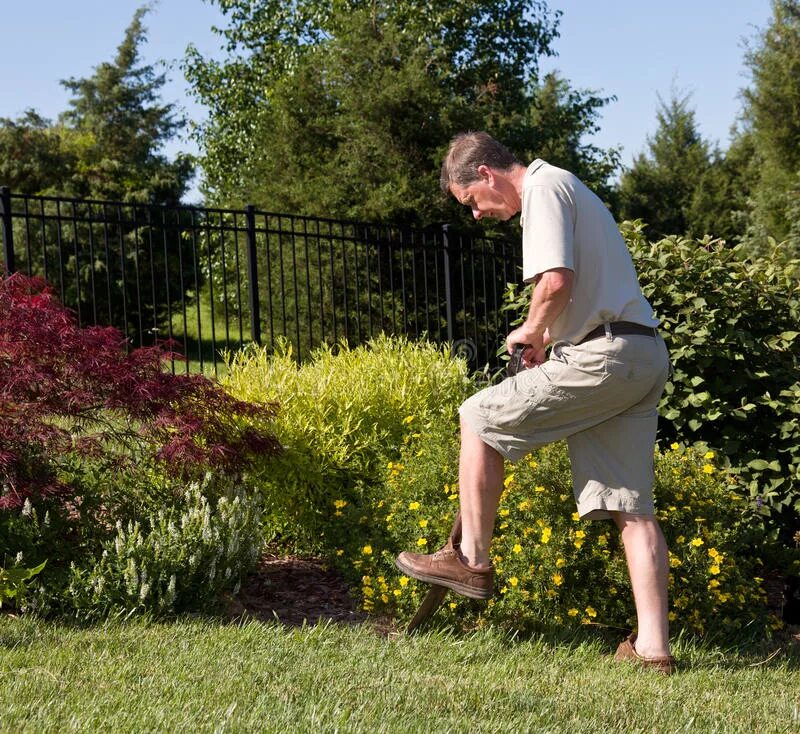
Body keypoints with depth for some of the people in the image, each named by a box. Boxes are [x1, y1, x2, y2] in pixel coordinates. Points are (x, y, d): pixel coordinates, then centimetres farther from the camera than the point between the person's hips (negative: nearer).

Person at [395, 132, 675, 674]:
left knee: (480, 419, 4)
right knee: (632, 506, 4)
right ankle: (653, 645, 0)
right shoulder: (565, 188, 27)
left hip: (604, 357, -10)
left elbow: (556, 281, -20)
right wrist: (551, 337, 17)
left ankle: (472, 560, 11)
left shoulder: (543, 188, -5)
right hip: (648, 360, 10)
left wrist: (531, 333, -3)